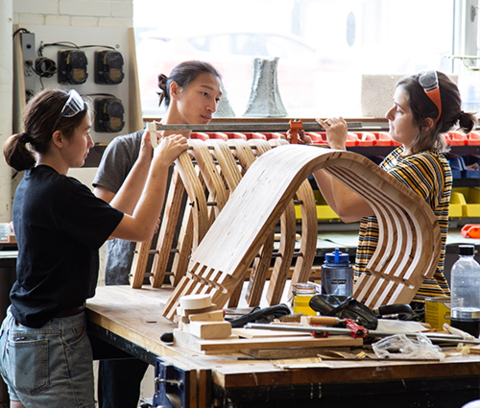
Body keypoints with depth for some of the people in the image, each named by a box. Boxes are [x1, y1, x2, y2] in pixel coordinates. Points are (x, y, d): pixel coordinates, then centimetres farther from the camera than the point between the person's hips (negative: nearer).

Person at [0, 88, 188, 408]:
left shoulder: (30, 185, 10)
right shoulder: (59, 192, -20)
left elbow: (109, 222, 17)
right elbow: (142, 229, -18)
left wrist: (144, 163, 17)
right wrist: (160, 165, -9)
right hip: (53, 342, -10)